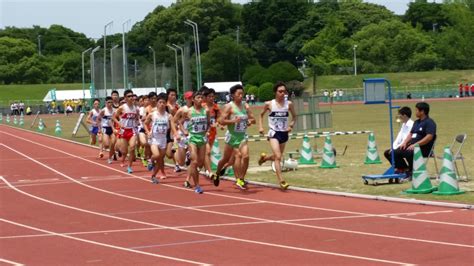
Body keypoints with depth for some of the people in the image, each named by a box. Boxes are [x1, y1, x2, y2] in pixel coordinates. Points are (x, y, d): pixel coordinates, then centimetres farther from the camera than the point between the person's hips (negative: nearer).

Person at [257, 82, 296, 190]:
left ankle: (264, 157, 51)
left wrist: (291, 125, -4)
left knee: (277, 157, 17)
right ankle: (281, 181, -18)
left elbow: (294, 117, 13)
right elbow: (261, 115, 12)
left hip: (284, 133, 4)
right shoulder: (269, 104, -6)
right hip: (274, 133, -4)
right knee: (278, 157, -18)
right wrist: (260, 127, 0)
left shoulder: (289, 104, -2)